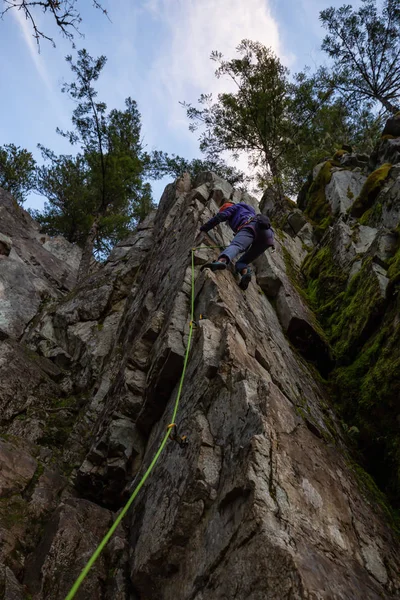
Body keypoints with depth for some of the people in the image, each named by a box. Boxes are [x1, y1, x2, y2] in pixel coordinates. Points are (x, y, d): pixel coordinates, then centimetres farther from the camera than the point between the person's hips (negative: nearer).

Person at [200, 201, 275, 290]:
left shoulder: (235, 207, 28)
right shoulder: (249, 211, 48)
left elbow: (220, 216, 12)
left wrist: (204, 228, 20)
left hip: (251, 227, -6)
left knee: (234, 246, -30)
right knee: (241, 262, 4)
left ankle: (221, 261, -63)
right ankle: (246, 273, -30)